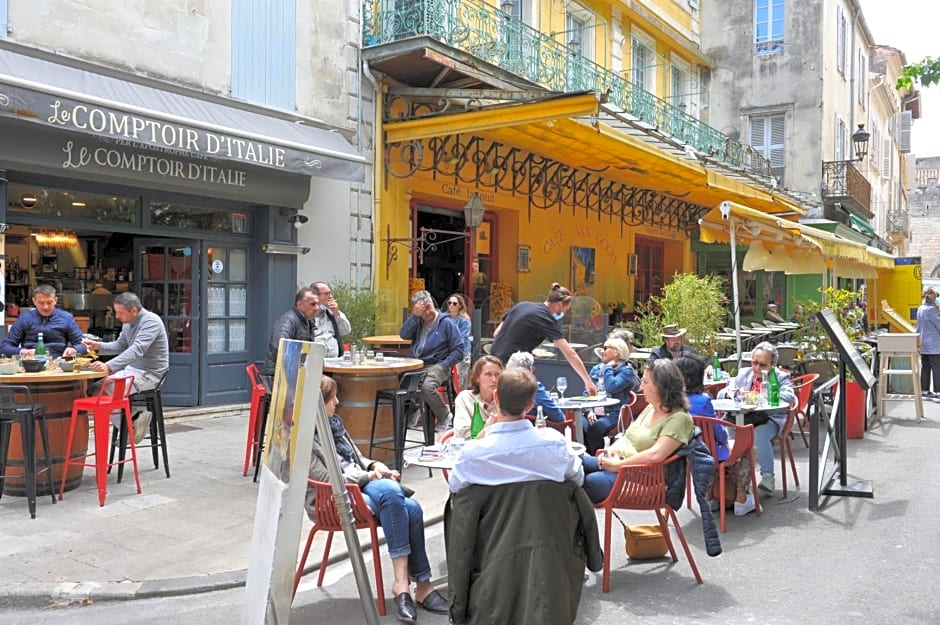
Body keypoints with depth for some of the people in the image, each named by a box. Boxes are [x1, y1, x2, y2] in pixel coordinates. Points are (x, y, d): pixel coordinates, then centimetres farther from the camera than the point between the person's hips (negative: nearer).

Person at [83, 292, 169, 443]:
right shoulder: (127, 323, 9)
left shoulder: (151, 321, -21)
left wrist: (109, 366, -42)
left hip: (150, 374, -9)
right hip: (132, 369, 9)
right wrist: (98, 346, 1)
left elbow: (137, 350, -33)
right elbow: (120, 345, 19)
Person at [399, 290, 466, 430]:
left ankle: (445, 417, -8)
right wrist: (415, 315, -8)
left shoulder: (446, 323, 2)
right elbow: (403, 335, -2)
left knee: (427, 386, -34)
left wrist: (443, 366, -11)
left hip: (436, 366, -4)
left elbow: (459, 350, -1)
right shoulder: (417, 322, 16)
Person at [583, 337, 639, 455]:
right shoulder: (596, 369, 19)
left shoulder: (626, 370, 1)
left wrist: (608, 367, -3)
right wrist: (589, 411, -3)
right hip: (594, 413, 4)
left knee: (596, 427, -35)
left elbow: (611, 387, -16)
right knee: (580, 425, -30)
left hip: (614, 414, -4)